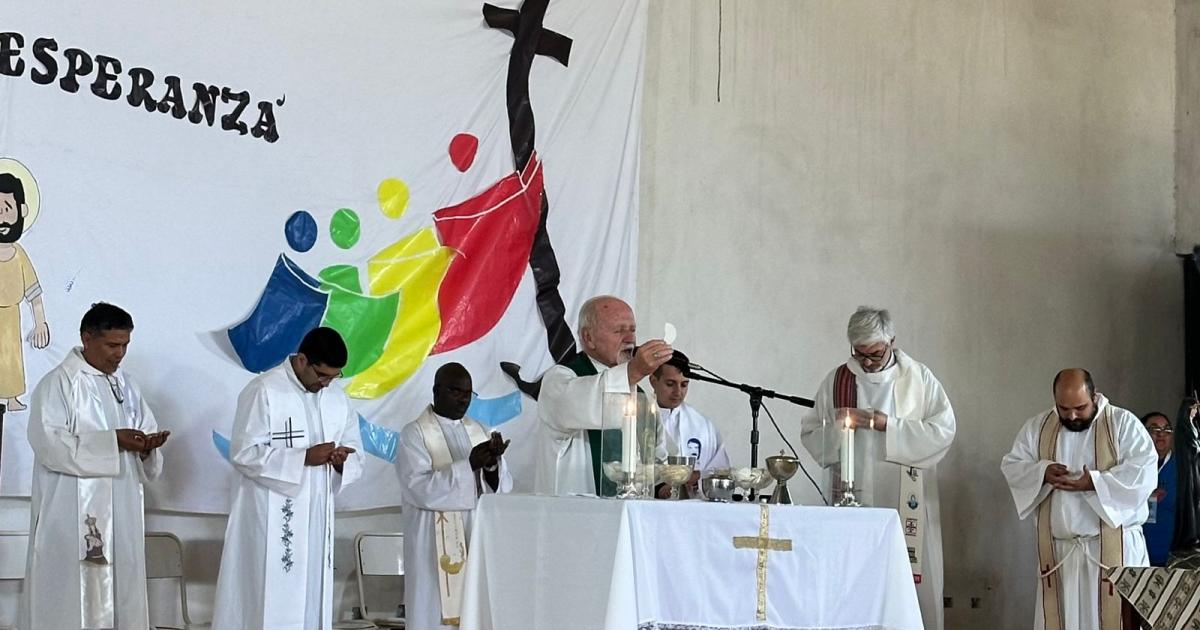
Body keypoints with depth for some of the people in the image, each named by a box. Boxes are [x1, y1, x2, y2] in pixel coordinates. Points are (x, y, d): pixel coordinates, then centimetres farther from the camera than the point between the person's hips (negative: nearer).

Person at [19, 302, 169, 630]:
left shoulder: (126, 385, 13)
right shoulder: (57, 383, -8)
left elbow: (145, 431, 16)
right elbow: (49, 442, -18)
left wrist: (147, 445, -8)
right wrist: (113, 441, -22)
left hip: (121, 512, 6)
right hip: (72, 515, -6)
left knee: (119, 590, 7)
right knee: (71, 594, -6)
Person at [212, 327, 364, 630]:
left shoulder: (337, 397, 9)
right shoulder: (264, 390, -11)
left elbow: (355, 454, 14)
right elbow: (244, 453, -15)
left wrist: (342, 461, -11)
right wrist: (304, 457, -21)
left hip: (316, 518, 6)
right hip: (269, 520, -6)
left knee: (312, 601, 6)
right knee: (269, 602, -6)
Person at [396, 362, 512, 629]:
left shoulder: (479, 432, 14)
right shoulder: (414, 434, -3)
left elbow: (502, 487, 8)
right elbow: (421, 489, -16)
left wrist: (493, 464, -13)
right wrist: (469, 464, -21)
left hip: (477, 538, 5)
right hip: (435, 543, -5)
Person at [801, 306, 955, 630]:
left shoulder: (918, 378, 3)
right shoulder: (836, 380, 9)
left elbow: (943, 430, -5)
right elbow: (810, 434, 11)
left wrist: (887, 424, -13)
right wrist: (836, 425, -10)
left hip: (905, 502, -2)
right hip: (854, 496, 2)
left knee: (910, 579, -4)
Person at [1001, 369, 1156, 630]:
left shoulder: (1123, 423, -3)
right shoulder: (1036, 427, 9)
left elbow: (1144, 472, -12)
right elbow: (1011, 466, 7)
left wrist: (1094, 482, -22)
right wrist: (1042, 473, -14)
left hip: (1113, 546, -3)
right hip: (1058, 548, 3)